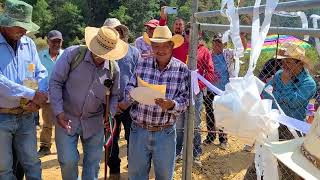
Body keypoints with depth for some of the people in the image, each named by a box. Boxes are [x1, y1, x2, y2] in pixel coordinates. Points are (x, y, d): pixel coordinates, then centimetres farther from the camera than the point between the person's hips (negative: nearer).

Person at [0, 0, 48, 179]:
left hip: (26, 116, 4)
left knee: (32, 162, 12)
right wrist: (32, 95, -24)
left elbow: (41, 73, 6)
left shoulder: (29, 44, 4)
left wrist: (40, 96, -14)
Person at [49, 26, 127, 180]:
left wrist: (110, 115, -8)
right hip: (66, 118, -2)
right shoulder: (72, 54, -15)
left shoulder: (113, 69, -4)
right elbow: (55, 82, -11)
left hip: (94, 122, 3)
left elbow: (114, 95, 9)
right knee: (68, 161, 1)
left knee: (93, 161, 12)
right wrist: (58, 112, -18)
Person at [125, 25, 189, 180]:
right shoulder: (142, 65, 1)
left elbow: (184, 100, -7)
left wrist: (171, 105, -27)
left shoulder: (182, 69, -6)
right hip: (138, 130, 2)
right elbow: (129, 91, 4)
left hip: (165, 133, -2)